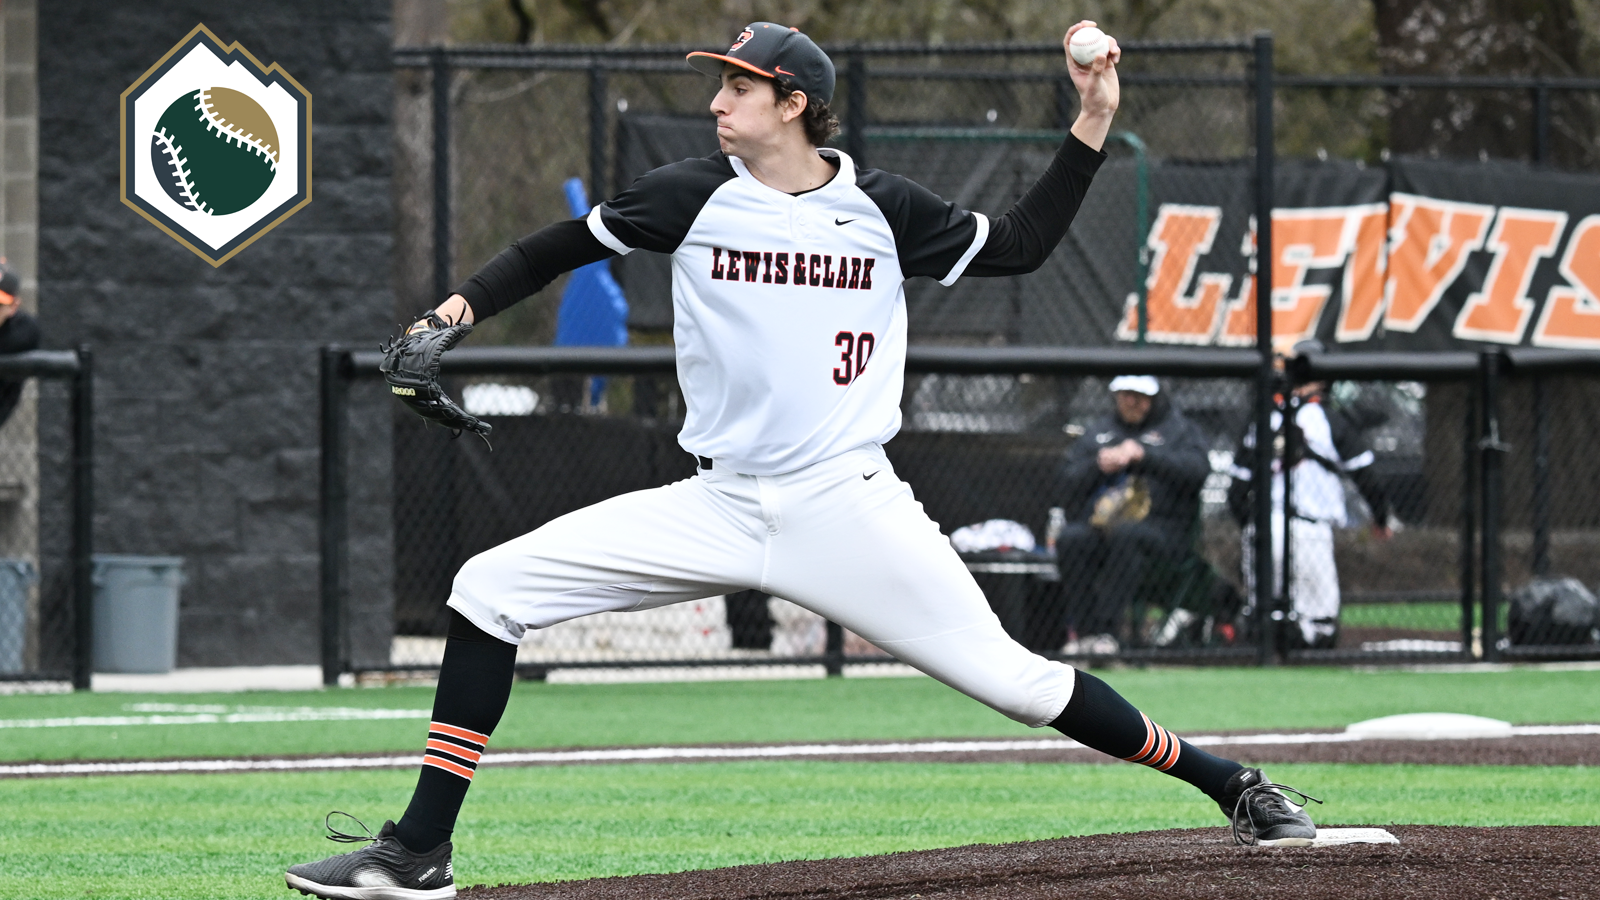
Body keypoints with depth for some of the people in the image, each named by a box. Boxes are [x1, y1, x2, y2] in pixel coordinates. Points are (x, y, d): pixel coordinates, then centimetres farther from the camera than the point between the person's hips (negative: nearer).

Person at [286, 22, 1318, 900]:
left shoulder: (883, 209, 2)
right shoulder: (692, 196, 3)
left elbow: (1019, 245, 12)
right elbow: (566, 244, 14)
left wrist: (1090, 128, 3)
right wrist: (465, 303, 0)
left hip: (849, 505, -2)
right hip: (718, 507, 2)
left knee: (1009, 678, -10)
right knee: (489, 588, -9)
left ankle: (1230, 786, 7)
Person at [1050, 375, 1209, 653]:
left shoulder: (1178, 429, 17)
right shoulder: (1097, 432, 26)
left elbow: (1197, 470, -5)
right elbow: (1065, 492, 15)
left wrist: (1144, 456, -13)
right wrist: (1098, 466, -3)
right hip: (1097, 523, 3)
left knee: (1125, 534, -38)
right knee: (1071, 539, -31)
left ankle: (1107, 630, -41)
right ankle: (1081, 631, -33)